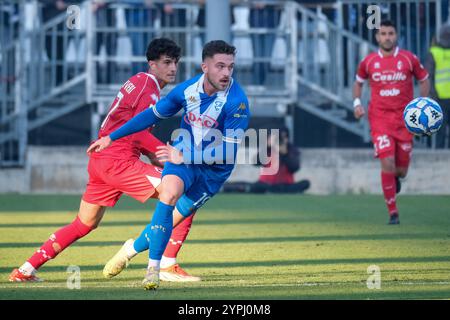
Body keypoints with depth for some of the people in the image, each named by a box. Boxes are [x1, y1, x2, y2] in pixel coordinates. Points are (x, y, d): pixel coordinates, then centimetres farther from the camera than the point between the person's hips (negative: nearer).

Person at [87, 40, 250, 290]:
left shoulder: (237, 102, -23)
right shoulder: (188, 89, -9)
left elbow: (229, 153, -24)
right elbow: (154, 114, 7)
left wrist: (186, 157, -28)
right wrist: (111, 138, 9)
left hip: (214, 169, -1)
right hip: (183, 156, 2)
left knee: (174, 218, -1)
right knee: (170, 189, -29)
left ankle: (134, 247, 30)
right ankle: (153, 267, -23)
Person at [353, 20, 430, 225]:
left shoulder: (409, 59, -1)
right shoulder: (369, 61, 2)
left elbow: (424, 79, 12)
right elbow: (358, 82, 18)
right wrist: (357, 103, 2)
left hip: (404, 119, 1)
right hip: (379, 118, -1)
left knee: (401, 170, 3)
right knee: (387, 164, -16)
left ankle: (396, 178, 45)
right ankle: (393, 213, -7)